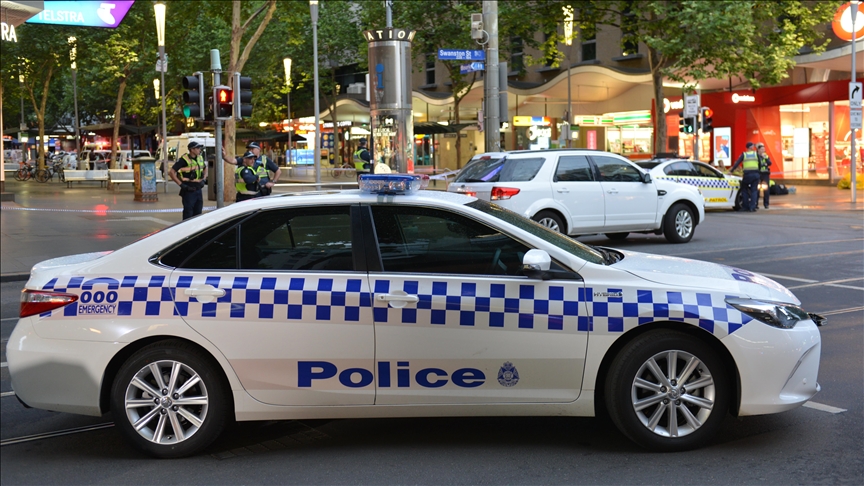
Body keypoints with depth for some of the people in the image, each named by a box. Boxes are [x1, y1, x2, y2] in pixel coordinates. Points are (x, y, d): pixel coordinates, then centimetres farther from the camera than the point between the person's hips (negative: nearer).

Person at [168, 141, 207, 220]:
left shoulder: (200, 158, 7)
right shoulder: (184, 160, -14)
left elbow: (205, 168, 29)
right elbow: (171, 172, -18)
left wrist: (204, 179, 13)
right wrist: (180, 184, -18)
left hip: (198, 189, 7)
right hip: (188, 190, -7)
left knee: (198, 211, 13)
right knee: (188, 213, -2)